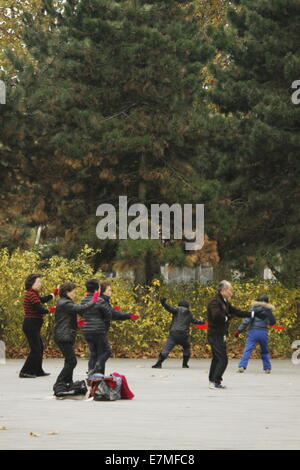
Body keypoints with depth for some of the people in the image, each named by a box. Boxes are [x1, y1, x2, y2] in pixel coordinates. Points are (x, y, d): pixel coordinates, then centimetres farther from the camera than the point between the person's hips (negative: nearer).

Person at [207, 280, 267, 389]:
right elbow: (217, 316, -31)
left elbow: (237, 312, 21)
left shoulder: (225, 303, 17)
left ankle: (213, 381, 18)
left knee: (217, 359, 13)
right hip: (215, 335, -10)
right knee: (223, 360, -11)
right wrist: (227, 318, -14)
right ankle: (215, 382, -11)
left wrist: (254, 314, 19)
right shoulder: (215, 302, -15)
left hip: (220, 335, 10)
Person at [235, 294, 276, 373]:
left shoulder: (254, 307, -2)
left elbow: (247, 320, -9)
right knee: (265, 352, 20)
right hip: (264, 332, 3)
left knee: (247, 350, -9)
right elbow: (273, 322, 16)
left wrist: (239, 330, -7)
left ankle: (242, 366, -22)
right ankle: (267, 368, 21)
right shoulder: (268, 310, 6)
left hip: (253, 332, -3)